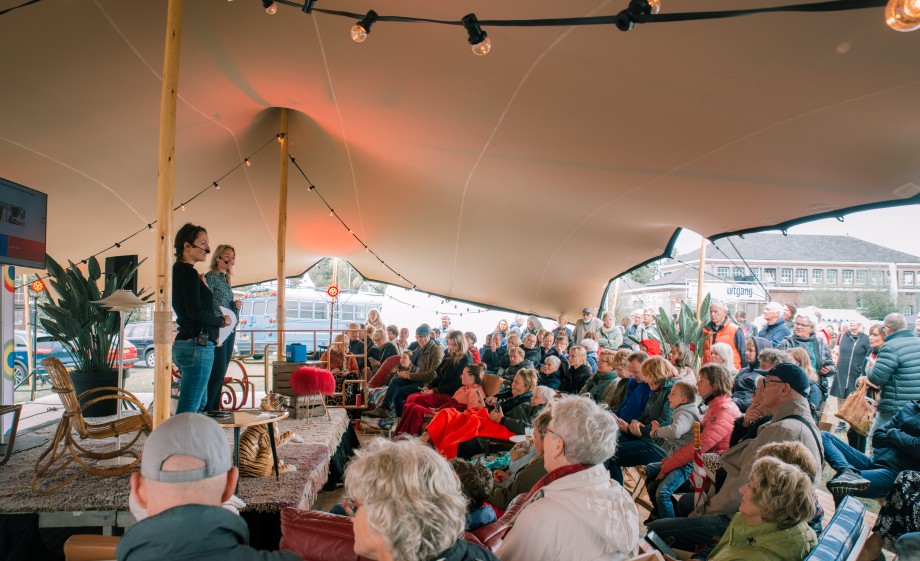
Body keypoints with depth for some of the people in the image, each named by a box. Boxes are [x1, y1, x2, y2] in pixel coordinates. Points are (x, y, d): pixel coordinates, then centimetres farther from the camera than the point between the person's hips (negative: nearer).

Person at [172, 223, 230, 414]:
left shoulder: (179, 270, 17)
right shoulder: (188, 272, -12)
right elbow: (196, 312, -18)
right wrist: (221, 321, -5)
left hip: (185, 343, 10)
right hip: (197, 346, -10)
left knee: (200, 404, 21)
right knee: (189, 410, -8)